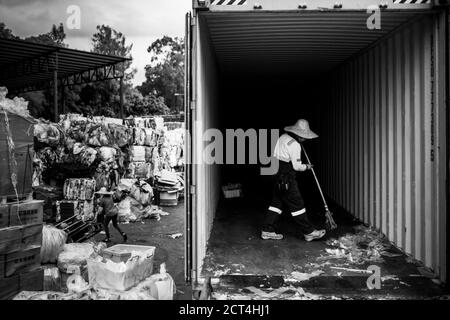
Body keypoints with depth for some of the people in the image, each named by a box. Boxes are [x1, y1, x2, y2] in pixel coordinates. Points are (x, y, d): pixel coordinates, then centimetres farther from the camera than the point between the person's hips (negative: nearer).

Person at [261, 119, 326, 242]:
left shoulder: (283, 137, 10)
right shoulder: (294, 145, -17)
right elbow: (297, 166, -15)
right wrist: (307, 167, 3)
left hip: (278, 176, 9)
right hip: (287, 179, -9)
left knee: (277, 203, 13)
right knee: (297, 205, 0)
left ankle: (267, 231, 17)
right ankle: (309, 232, 11)